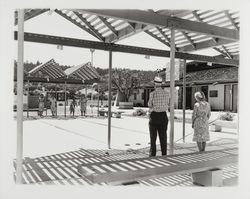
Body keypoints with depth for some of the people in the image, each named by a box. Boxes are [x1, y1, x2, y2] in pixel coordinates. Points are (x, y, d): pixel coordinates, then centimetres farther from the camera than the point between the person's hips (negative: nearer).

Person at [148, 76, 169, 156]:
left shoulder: (152, 94, -11)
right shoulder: (165, 93, 2)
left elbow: (150, 105, -2)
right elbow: (166, 105, 12)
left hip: (154, 116, -4)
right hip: (163, 116, 4)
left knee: (153, 137, 5)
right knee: (163, 137, 10)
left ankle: (152, 154, 7)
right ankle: (164, 154, 14)